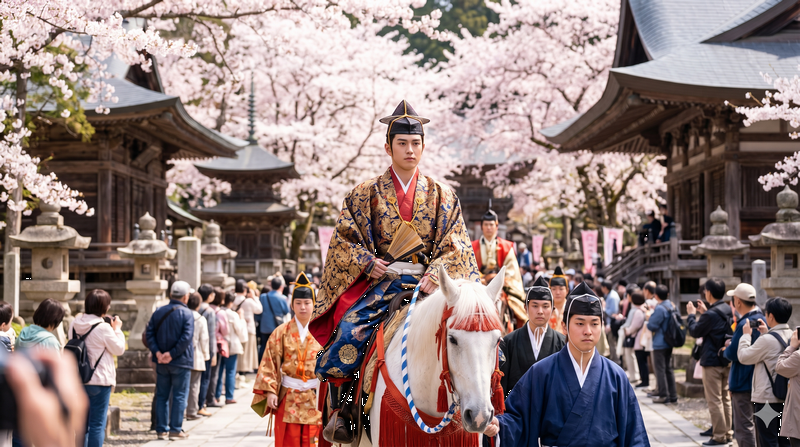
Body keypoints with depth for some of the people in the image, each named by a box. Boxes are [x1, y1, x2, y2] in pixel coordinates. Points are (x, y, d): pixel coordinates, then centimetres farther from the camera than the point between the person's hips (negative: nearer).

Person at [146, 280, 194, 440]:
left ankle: (161, 429, 12)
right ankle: (175, 430, 3)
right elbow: (186, 337, -20)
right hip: (181, 362, -4)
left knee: (162, 396, 11)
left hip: (162, 362, 4)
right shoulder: (187, 313, -10)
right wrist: (172, 354, -16)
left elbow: (149, 334, -1)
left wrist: (157, 352, -8)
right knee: (179, 396, 3)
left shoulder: (159, 312, 5)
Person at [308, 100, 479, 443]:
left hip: (428, 282, 1)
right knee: (349, 332, -26)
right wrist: (366, 262, -10)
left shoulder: (442, 196, 11)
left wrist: (437, 275, -15)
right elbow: (344, 238, 8)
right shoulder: (366, 194, 10)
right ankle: (340, 411, -12)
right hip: (380, 282, -1)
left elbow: (455, 245, 4)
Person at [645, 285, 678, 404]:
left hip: (660, 344, -9)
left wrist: (648, 318, 1)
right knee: (668, 368, 15)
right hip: (669, 342, 9)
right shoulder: (672, 307, 8)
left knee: (660, 369, -3)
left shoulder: (660, 308, -19)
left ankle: (663, 396, -2)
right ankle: (672, 395, 17)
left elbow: (652, 326, -20)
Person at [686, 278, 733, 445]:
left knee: (714, 400, -3)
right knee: (725, 398, 15)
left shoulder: (711, 314, -20)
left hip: (712, 362, -8)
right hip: (727, 360, 8)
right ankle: (727, 432, 21)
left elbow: (695, 331, -9)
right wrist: (704, 312, 19)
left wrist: (691, 315, 4)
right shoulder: (728, 310, 5)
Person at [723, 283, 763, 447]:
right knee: (755, 424, 19)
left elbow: (733, 354, -23)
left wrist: (726, 350, 0)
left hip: (743, 384, -9)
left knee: (743, 427, -3)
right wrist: (732, 347, 9)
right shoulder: (763, 319, 7)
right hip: (759, 382, 9)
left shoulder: (744, 324, -22)